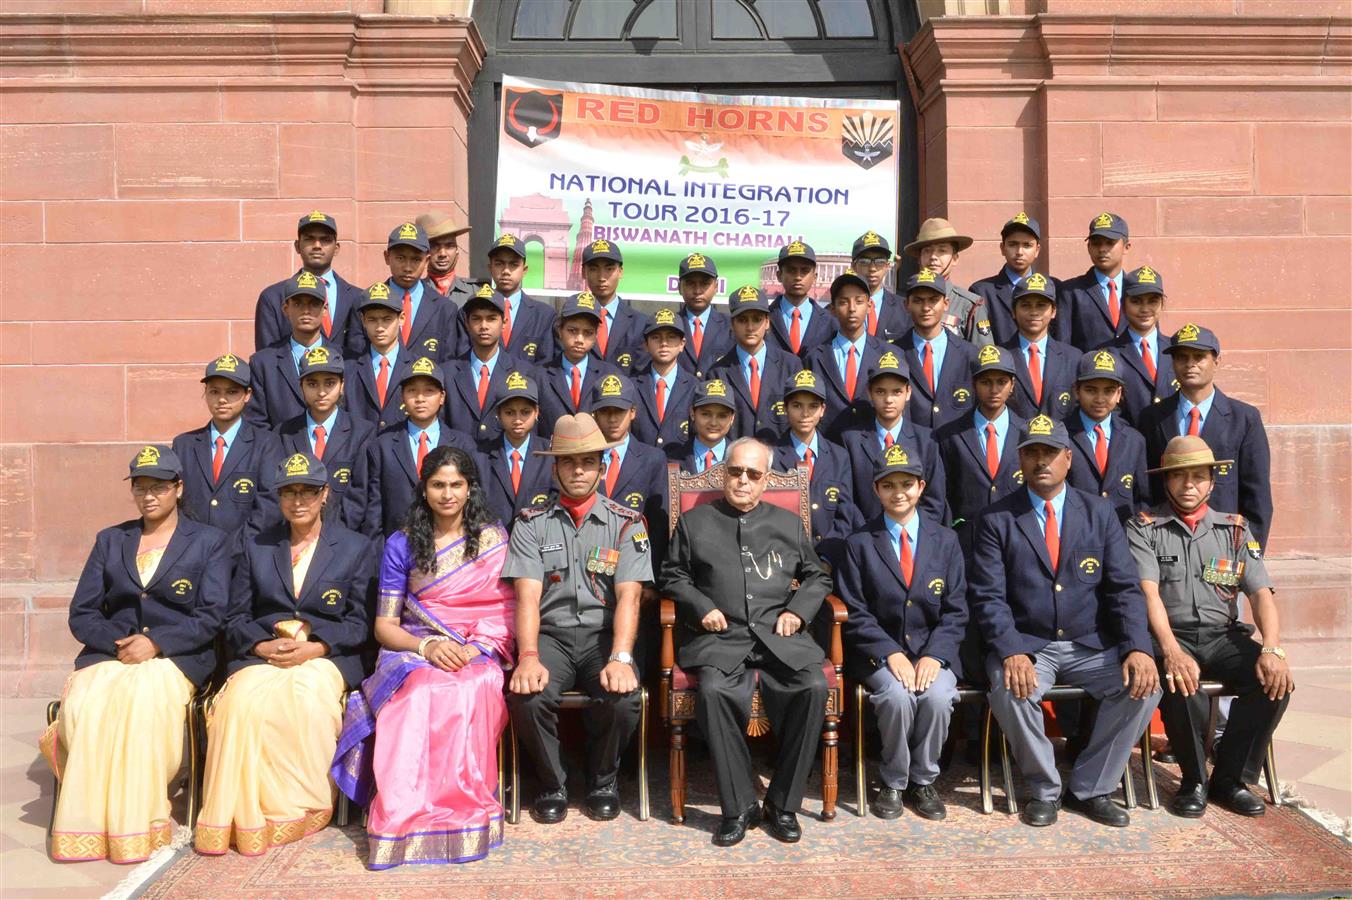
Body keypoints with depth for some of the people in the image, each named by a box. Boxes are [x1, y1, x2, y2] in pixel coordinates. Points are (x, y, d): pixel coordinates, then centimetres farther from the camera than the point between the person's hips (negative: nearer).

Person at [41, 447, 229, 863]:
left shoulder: (210, 542, 10)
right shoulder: (110, 541, 21)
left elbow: (211, 617, 0)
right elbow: (81, 614, 13)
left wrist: (155, 642, -14)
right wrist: (117, 642, -7)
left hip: (176, 658, -3)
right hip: (109, 655, 3)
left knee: (144, 699, -34)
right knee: (85, 703, -30)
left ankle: (135, 825, -23)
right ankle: (90, 822, -19)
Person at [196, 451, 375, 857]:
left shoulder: (356, 548, 12)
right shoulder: (255, 548, 20)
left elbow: (359, 623, 6)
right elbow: (235, 619, 14)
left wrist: (315, 646, -11)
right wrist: (263, 645, -7)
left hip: (325, 658, -2)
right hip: (259, 657, 2)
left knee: (308, 699, -35)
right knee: (245, 700, -32)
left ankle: (299, 811, -22)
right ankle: (244, 817, -23)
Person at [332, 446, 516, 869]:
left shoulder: (494, 539, 10)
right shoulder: (402, 544, 11)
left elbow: (506, 614, 6)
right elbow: (385, 625, 6)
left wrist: (473, 648, -13)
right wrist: (427, 646, -14)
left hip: (479, 655, 0)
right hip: (413, 652, 0)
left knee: (470, 691, -37)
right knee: (423, 690, -36)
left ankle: (464, 812, -27)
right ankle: (409, 815, -30)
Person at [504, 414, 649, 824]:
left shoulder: (626, 522, 3)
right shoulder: (532, 523, 5)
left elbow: (628, 596, -8)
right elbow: (528, 596, -6)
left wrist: (620, 659, -24)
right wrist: (529, 657, -24)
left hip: (604, 635, 0)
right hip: (550, 634, 0)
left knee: (624, 698, -29)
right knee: (527, 696, -29)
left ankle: (603, 781, 4)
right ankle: (552, 783, 1)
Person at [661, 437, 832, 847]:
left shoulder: (788, 523, 22)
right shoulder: (694, 522, 17)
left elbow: (817, 576, 25)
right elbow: (673, 577, 17)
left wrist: (798, 610, 6)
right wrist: (701, 606, -2)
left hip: (779, 636, 2)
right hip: (720, 637, -1)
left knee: (813, 688, -29)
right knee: (715, 691, -34)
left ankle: (782, 804, -12)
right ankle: (739, 807, -19)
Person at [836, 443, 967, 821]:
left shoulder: (945, 541, 7)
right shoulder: (859, 544, 2)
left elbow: (955, 611, 3)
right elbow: (854, 613, -3)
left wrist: (934, 655, -14)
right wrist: (891, 653, -17)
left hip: (933, 651, 1)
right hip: (878, 652, -1)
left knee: (938, 697, -28)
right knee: (897, 696, -29)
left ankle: (923, 781, -1)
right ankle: (893, 783, -4)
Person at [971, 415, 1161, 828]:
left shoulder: (1099, 512, 7)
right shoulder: (997, 519, 0)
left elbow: (1125, 588, 1)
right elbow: (988, 596, -8)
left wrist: (1138, 648, -16)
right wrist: (1011, 652, -24)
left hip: (1091, 646, 3)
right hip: (1026, 645, -2)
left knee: (1144, 685, -22)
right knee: (1009, 689, -32)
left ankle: (1090, 788, -1)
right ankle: (1044, 790, -4)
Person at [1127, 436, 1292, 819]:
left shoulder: (1235, 529, 12)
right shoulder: (1143, 527, 3)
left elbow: (1262, 594, 2)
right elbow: (1148, 592, -11)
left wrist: (1272, 649, -17)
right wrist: (1171, 651, -27)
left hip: (1223, 637, 3)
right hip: (1168, 637, -3)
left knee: (1274, 679, -24)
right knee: (1179, 680, -34)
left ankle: (1231, 778, -4)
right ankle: (1194, 780, -7)